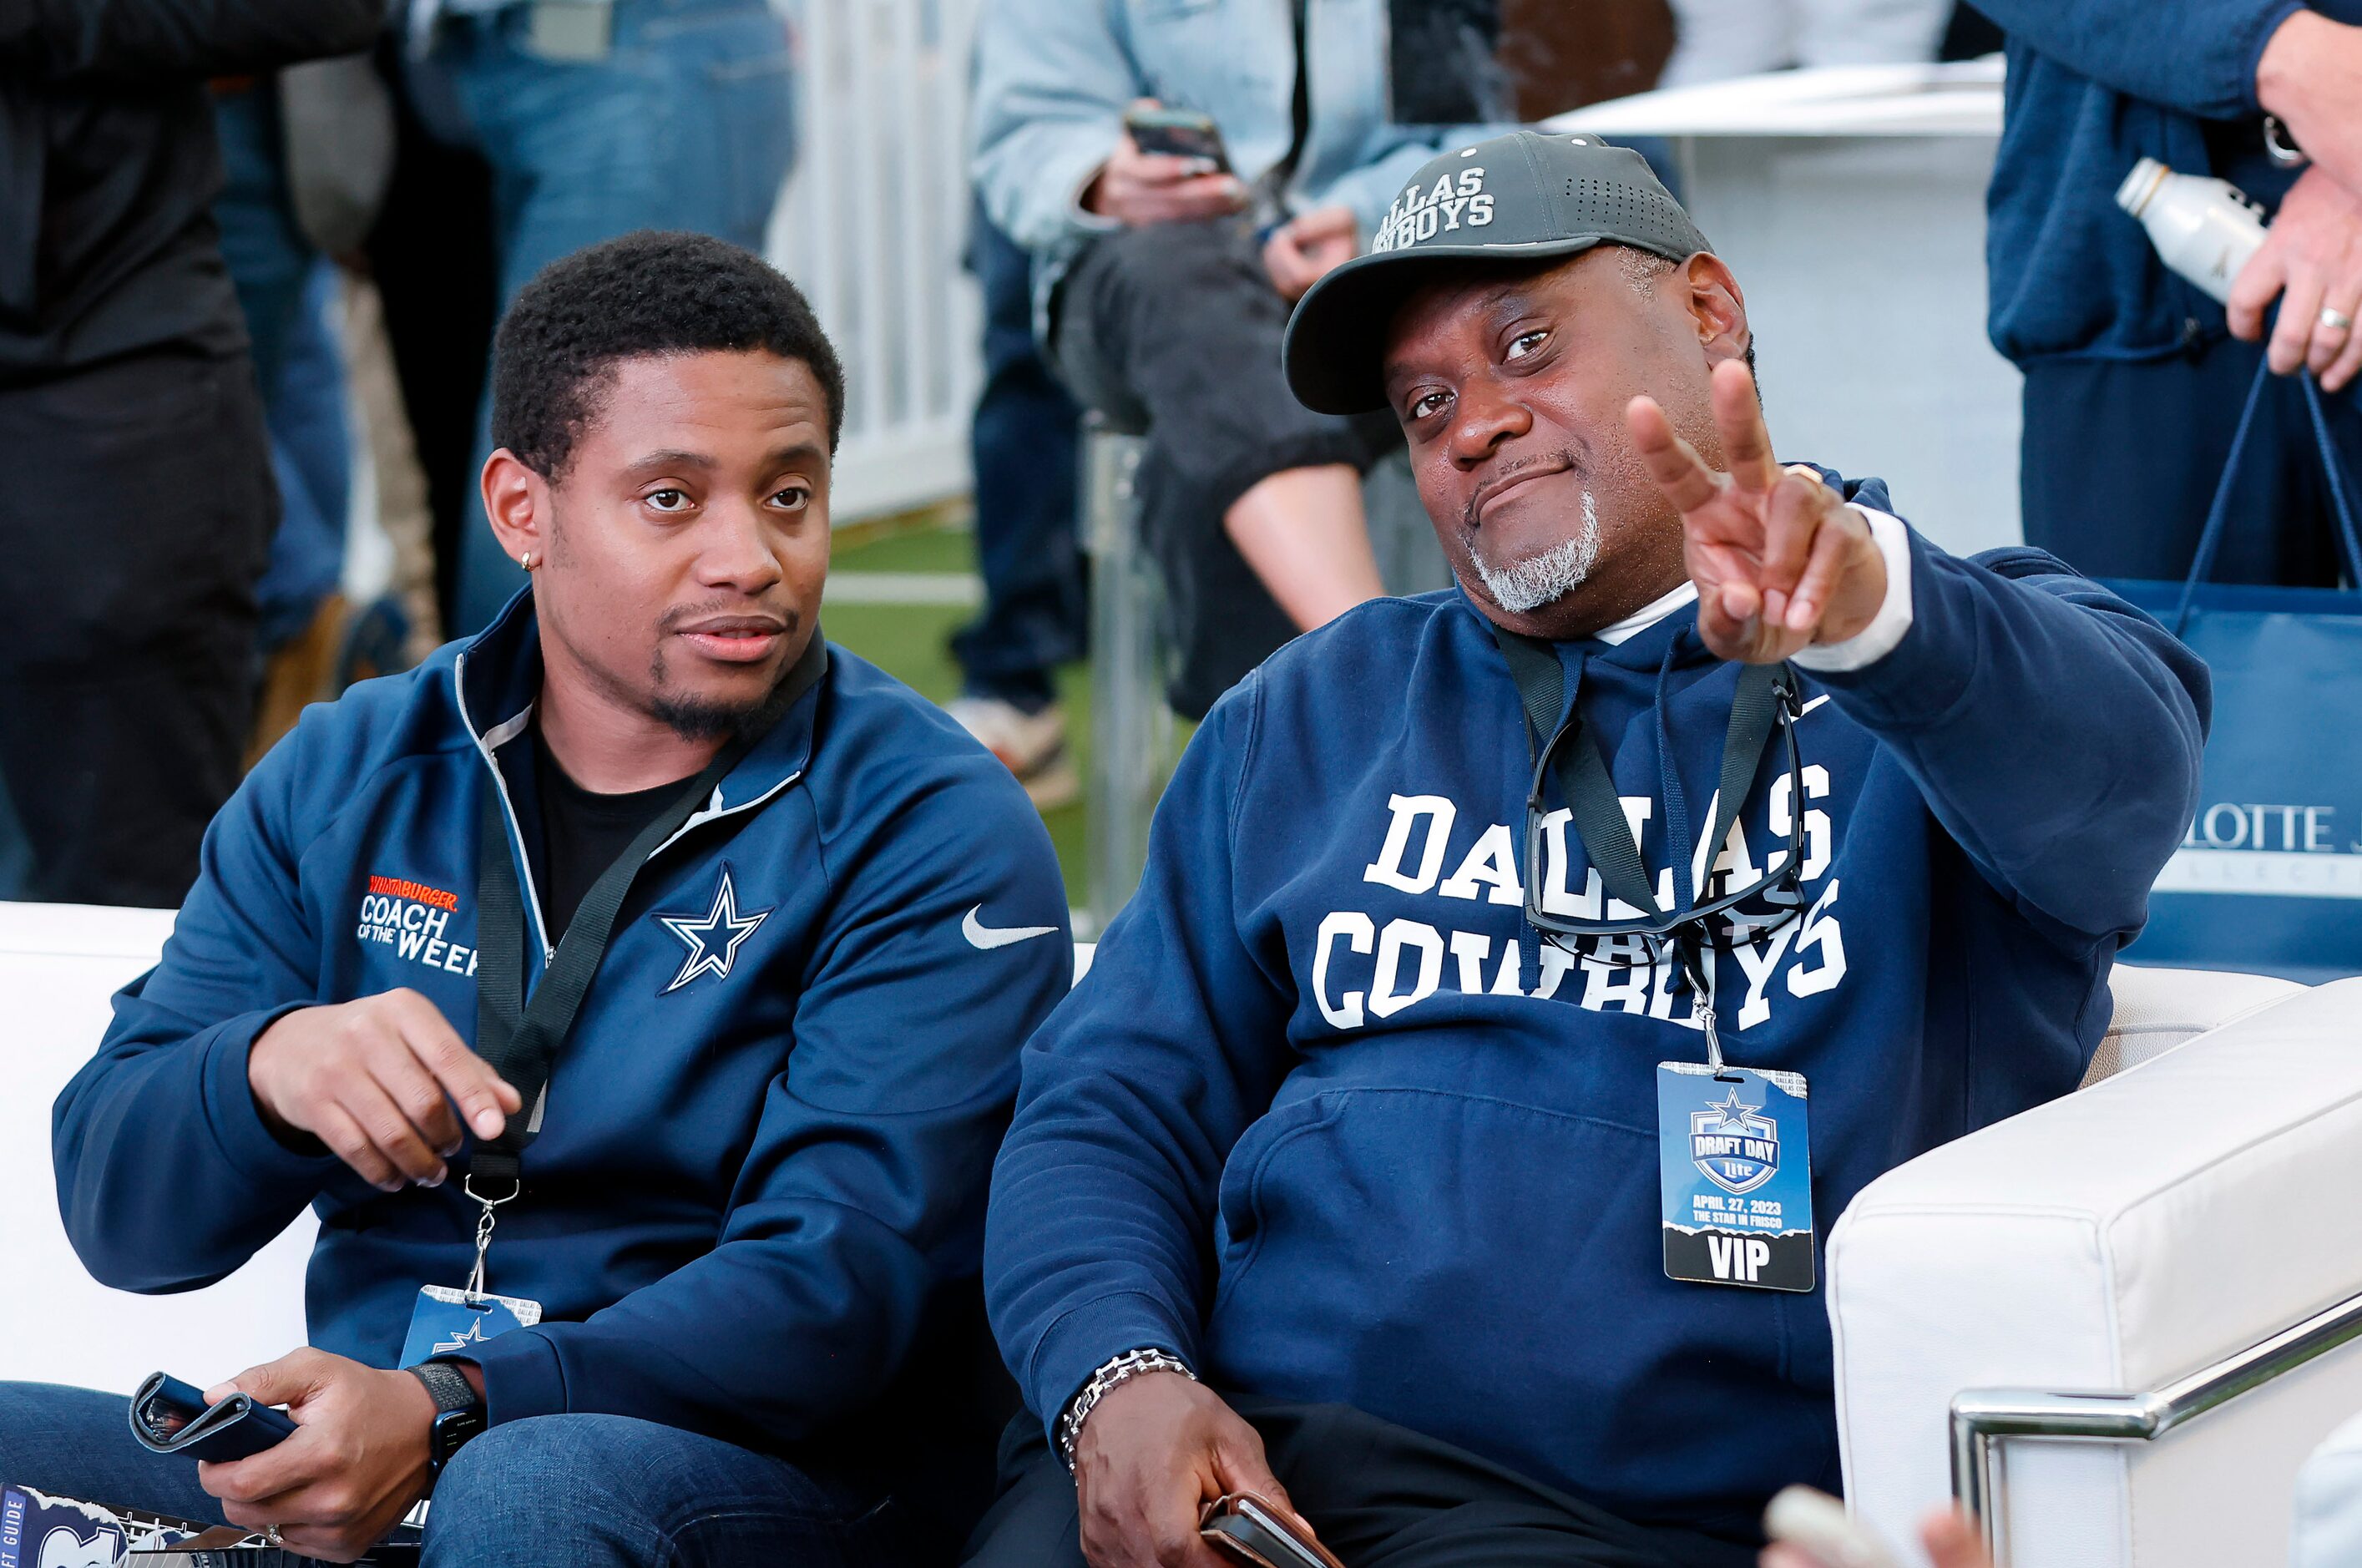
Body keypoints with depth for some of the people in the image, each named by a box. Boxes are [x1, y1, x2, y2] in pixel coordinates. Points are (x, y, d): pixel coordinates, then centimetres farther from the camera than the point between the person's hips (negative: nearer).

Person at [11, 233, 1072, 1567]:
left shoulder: (933, 831, -3)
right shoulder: (342, 780, 11)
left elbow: (842, 1281, -14)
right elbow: (120, 1211, 7)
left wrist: (452, 1410, -28)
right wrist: (269, 1069, -17)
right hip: (362, 1443, 4)